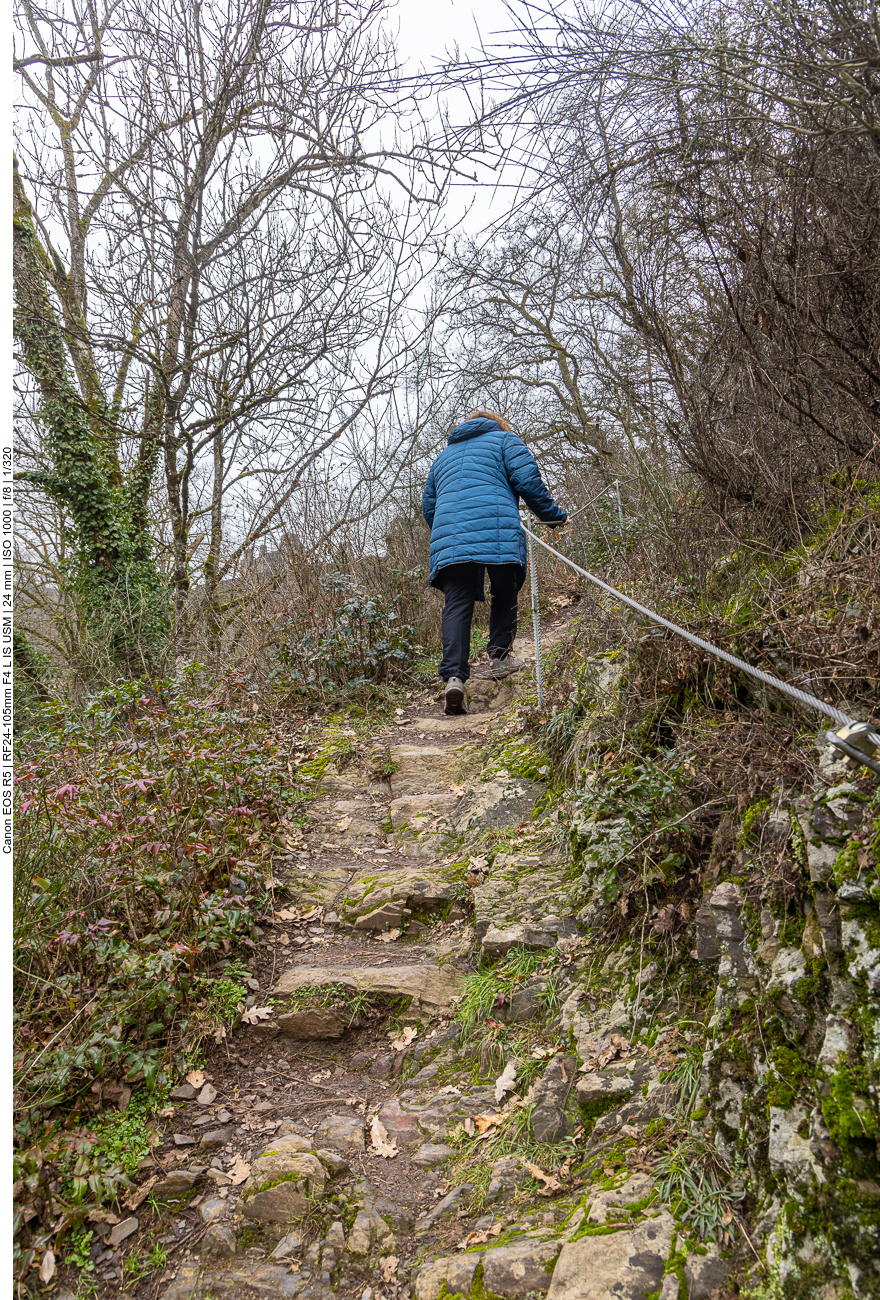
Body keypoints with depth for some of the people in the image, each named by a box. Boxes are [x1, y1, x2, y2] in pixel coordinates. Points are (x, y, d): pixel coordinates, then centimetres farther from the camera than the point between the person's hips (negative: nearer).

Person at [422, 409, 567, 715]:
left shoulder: (443, 456, 36)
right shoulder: (505, 440, 21)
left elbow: (428, 506, 33)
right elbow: (527, 480, 5)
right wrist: (553, 514, 16)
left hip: (447, 533, 3)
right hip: (497, 530, -3)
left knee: (457, 604, -4)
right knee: (505, 593, 16)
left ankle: (453, 675, -19)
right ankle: (499, 657, 11)